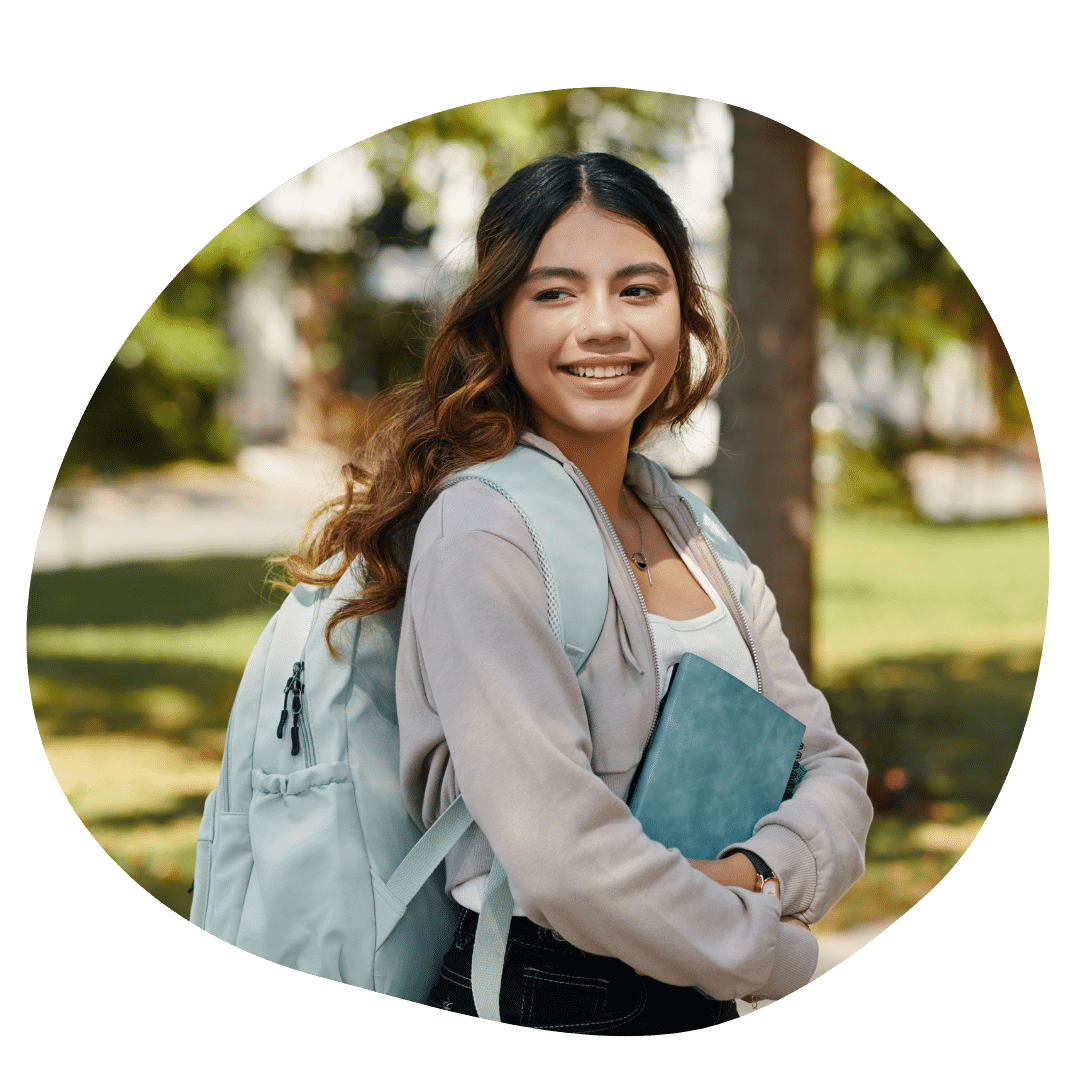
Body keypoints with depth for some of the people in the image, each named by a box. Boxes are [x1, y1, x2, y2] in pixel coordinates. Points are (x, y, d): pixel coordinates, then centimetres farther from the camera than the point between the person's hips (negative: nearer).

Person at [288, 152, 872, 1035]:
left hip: (698, 1021, 7)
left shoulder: (692, 534, 5)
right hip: (536, 1010, -7)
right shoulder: (484, 533, -18)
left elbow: (832, 770, 7)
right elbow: (566, 857, -26)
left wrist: (758, 875, -13)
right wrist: (775, 950, -14)